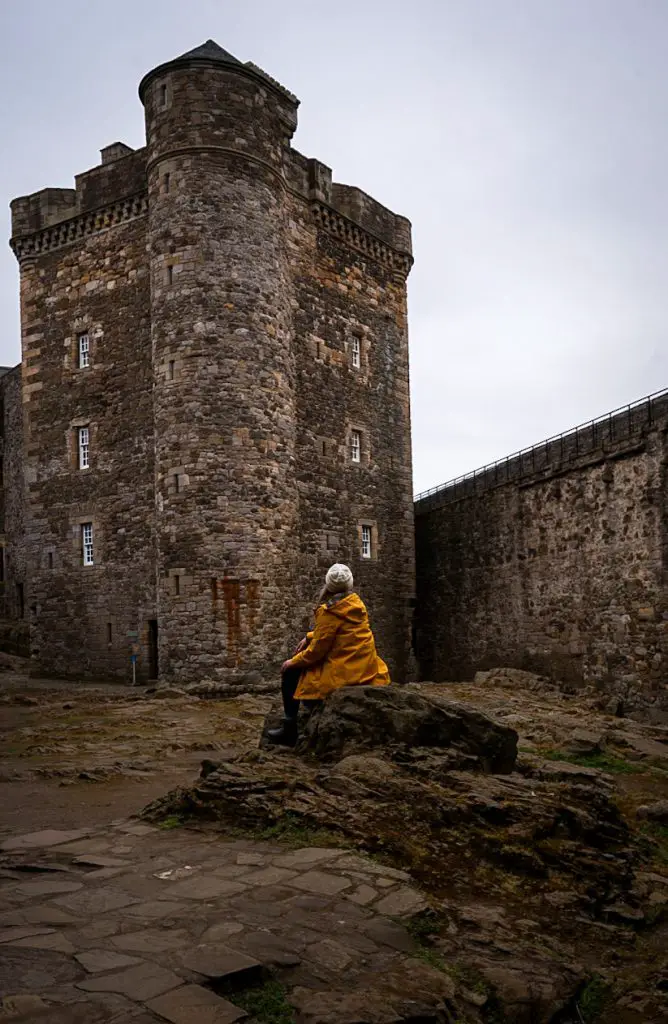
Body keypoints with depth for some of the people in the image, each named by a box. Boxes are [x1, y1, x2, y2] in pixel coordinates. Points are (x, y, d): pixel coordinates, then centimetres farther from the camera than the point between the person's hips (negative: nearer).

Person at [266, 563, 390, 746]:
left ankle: (290, 732, 17)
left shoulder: (329, 611, -18)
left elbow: (316, 651, -14)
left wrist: (292, 662, 1)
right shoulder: (355, 601, 6)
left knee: (290, 673, 10)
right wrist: (310, 637, 16)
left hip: (344, 673, -8)